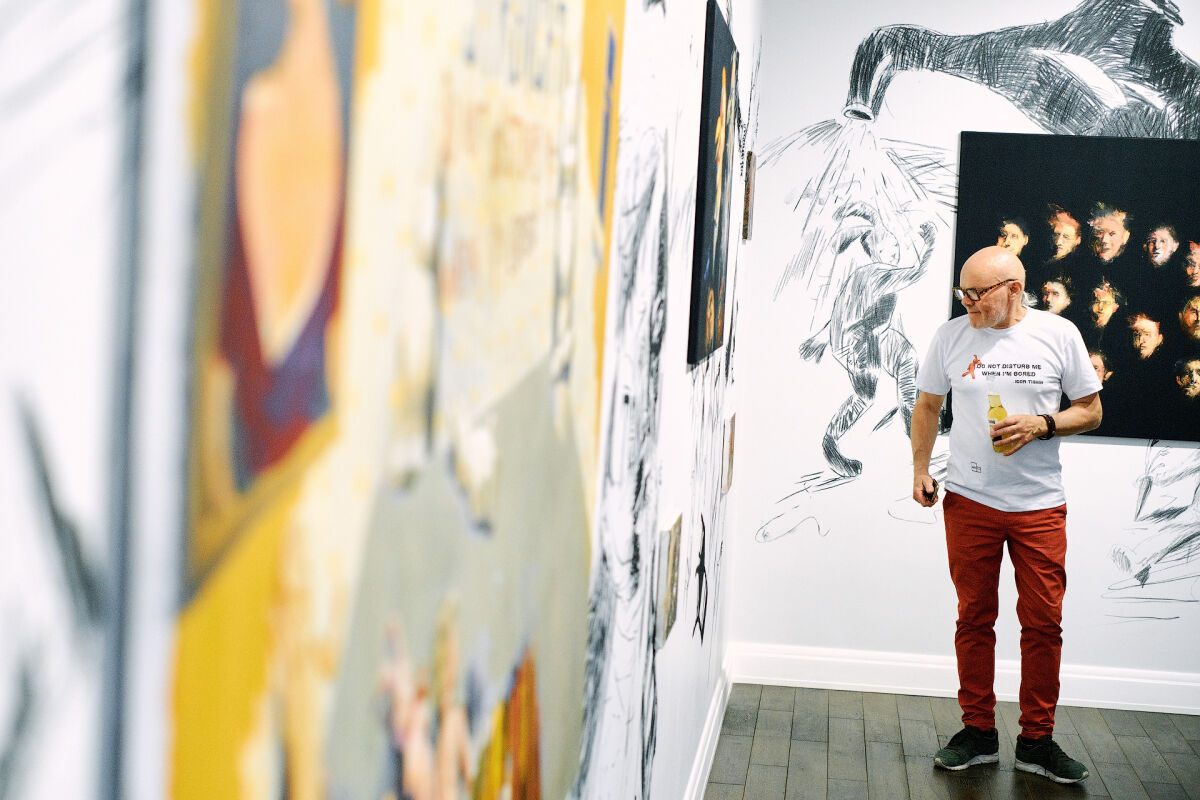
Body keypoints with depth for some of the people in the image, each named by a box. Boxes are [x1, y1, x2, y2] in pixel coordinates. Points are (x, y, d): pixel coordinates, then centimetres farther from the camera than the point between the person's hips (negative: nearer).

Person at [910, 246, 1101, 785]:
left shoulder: (1058, 334, -2)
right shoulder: (952, 336, 3)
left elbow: (1090, 411, 4)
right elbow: (927, 405, 15)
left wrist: (1041, 425, -14)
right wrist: (920, 468, 6)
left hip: (1039, 505, -1)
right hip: (969, 500, 1)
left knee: (1043, 623, 2)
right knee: (974, 618, 7)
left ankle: (1037, 741, 14)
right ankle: (978, 733, 19)